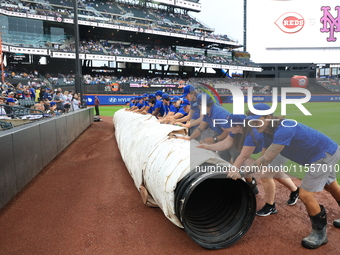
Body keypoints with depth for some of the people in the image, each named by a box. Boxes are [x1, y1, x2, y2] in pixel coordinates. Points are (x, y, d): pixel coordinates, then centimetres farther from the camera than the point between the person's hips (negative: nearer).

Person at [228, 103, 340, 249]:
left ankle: (320, 234, 13)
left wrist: (241, 172, -33)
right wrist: (237, 172, -16)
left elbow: (266, 160, -38)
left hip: (326, 154, -10)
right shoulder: (268, 132, -6)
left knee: (305, 194, -10)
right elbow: (265, 159, -7)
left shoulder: (284, 129, -36)